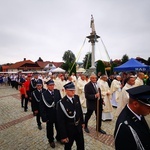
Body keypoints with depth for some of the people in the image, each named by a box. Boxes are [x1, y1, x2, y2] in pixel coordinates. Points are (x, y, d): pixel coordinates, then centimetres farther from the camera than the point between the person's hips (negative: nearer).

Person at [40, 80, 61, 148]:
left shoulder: (57, 91, -8)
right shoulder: (44, 94, -17)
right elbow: (42, 107, -13)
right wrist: (44, 117, -13)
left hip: (58, 113, 3)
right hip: (49, 115, -2)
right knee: (50, 128, 20)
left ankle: (58, 138, 49)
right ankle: (51, 140, 47)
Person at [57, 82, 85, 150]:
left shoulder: (76, 97, -11)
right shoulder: (62, 103, -27)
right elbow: (61, 121, -20)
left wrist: (82, 122, 10)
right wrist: (63, 135, -14)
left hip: (78, 126, 5)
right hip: (69, 129, -4)